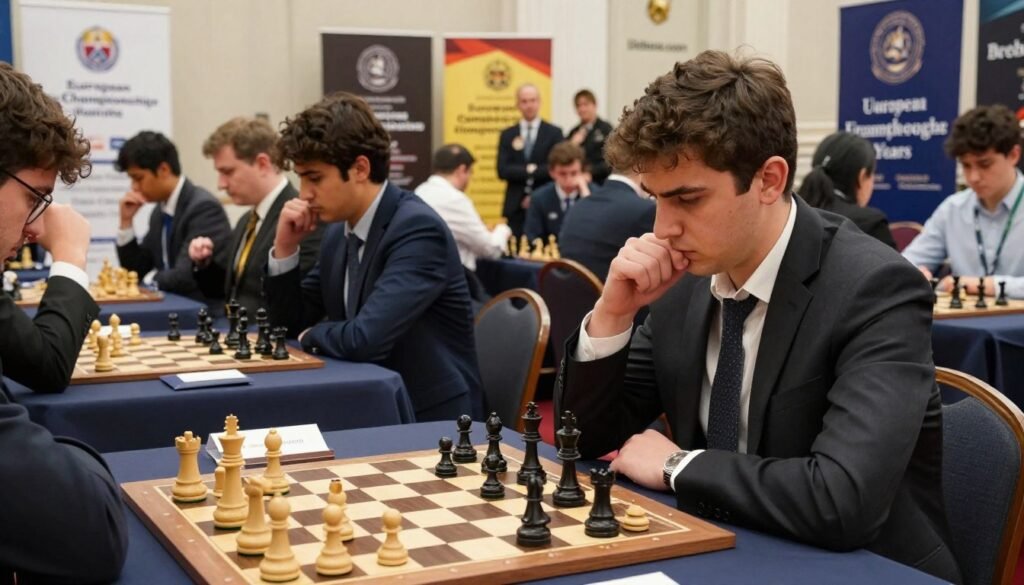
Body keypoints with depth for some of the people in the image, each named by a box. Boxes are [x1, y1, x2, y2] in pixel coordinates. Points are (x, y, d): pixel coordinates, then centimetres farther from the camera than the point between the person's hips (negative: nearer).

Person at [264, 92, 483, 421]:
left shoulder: (418, 229, -21)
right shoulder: (338, 231, 5)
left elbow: (365, 339, -30)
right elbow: (292, 324, 12)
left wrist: (313, 334, -9)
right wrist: (285, 248, -3)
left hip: (431, 418, -7)